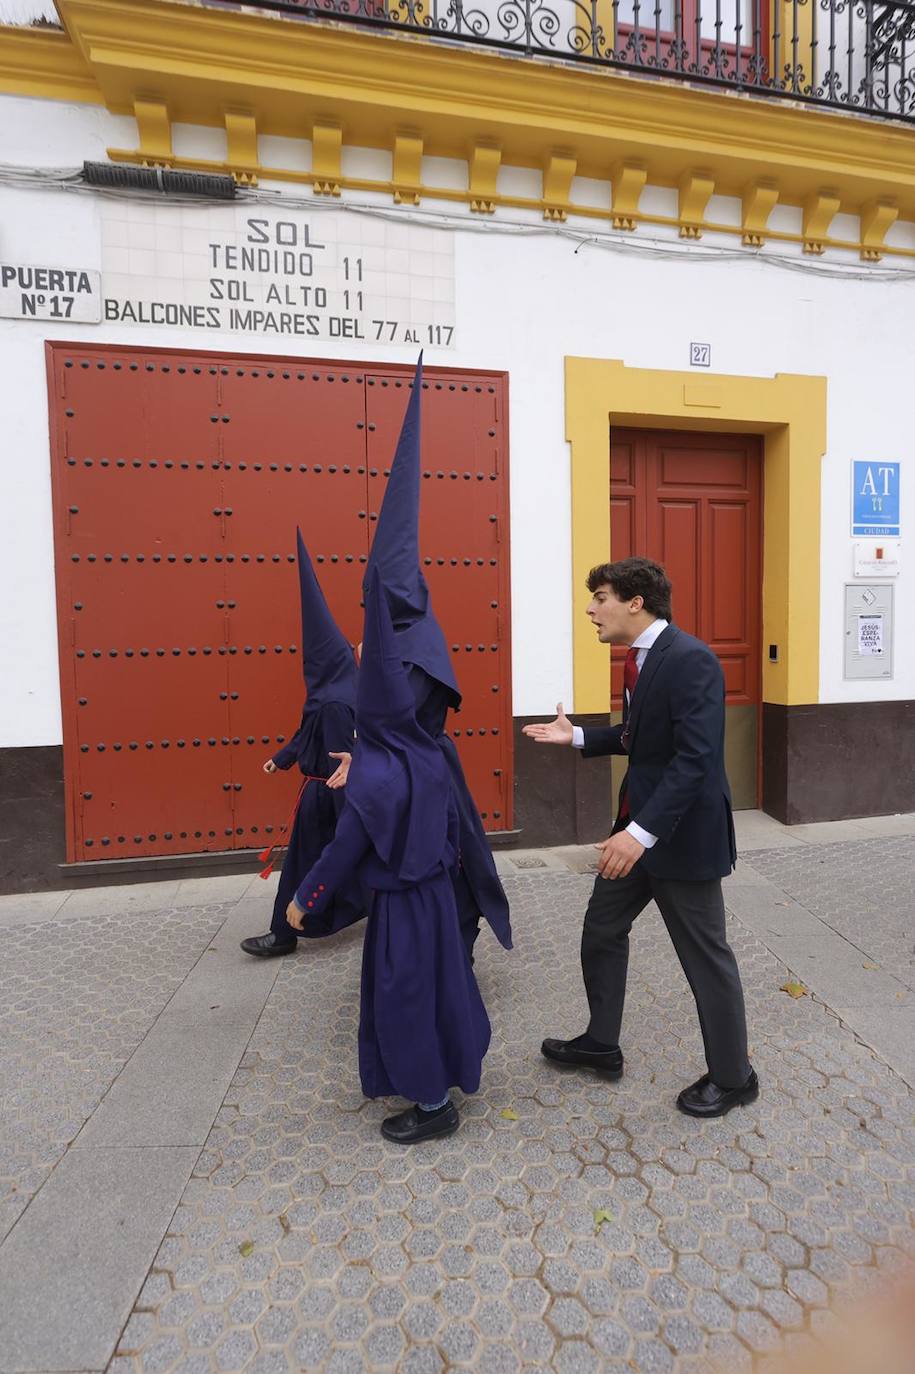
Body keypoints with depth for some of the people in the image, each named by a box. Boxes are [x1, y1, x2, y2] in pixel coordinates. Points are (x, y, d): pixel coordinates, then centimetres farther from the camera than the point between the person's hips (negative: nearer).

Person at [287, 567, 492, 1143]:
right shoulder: (430, 755, -5)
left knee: (403, 996, 8)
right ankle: (453, 1069, 41)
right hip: (437, 891, 7)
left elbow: (344, 850, -19)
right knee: (440, 982, 22)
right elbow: (452, 821, 6)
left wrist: (303, 902, -6)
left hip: (400, 901, -7)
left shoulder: (372, 776, -25)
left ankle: (434, 1105, 23)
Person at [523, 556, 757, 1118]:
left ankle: (733, 1075, 30)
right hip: (639, 824, 10)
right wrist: (578, 736, 9)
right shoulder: (640, 657, 7)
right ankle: (601, 1043, 38)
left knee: (706, 956, 8)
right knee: (602, 929, 18)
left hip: (683, 831, -9)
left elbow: (696, 756, -29)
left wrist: (643, 831, -32)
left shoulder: (690, 659, -22)